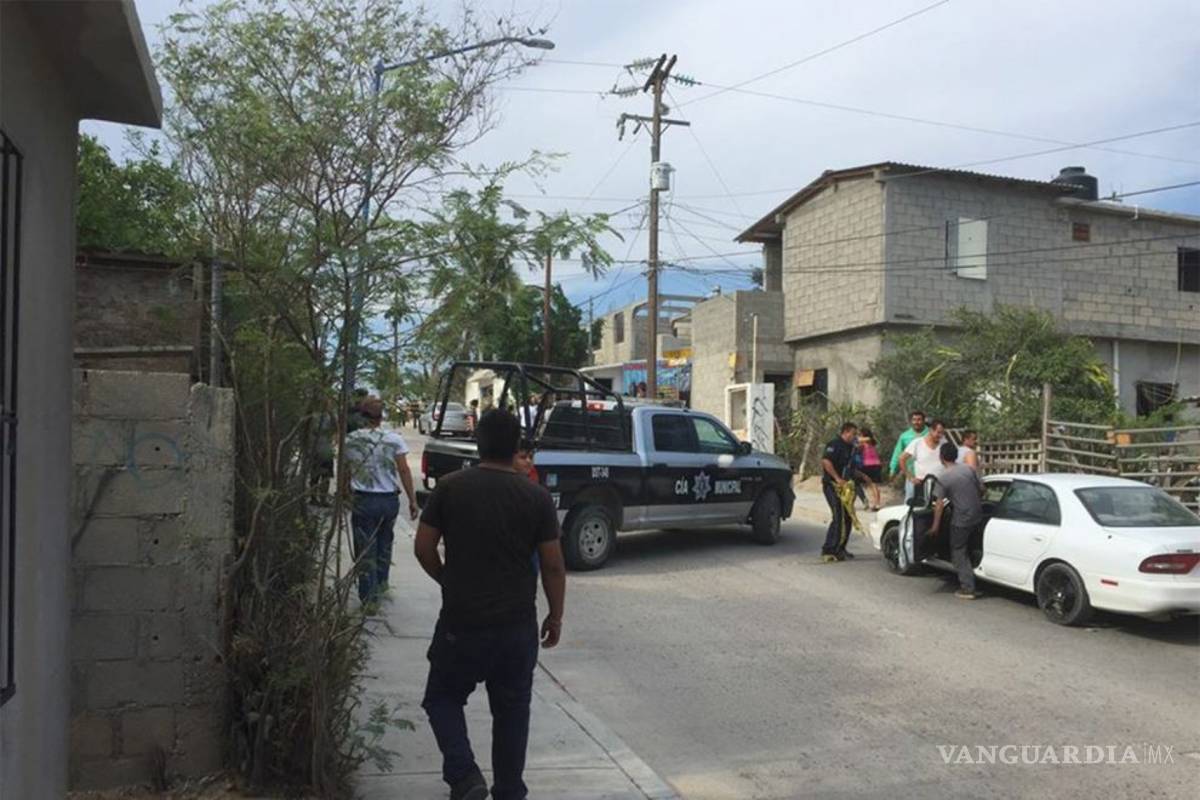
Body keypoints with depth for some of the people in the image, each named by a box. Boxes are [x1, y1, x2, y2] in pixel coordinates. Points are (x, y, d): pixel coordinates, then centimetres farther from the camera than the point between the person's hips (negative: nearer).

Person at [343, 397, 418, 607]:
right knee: (384, 542, 24)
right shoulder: (394, 439, -5)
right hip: (390, 499, 1)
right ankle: (381, 582, 37)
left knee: (365, 550, 6)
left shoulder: (350, 441, -3)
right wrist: (412, 500, 0)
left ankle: (369, 598, 7)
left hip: (363, 501, -1)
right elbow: (404, 471, -6)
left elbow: (346, 473, 5)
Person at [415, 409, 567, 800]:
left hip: (461, 621, -1)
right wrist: (555, 616, 8)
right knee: (511, 711, 16)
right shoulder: (537, 497, -6)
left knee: (443, 697, 18)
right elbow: (553, 566, -4)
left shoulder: (450, 487, -7)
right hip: (518, 625, 1)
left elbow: (423, 549, -4)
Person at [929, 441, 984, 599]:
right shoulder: (969, 469, 2)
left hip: (961, 521, -6)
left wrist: (935, 526, -5)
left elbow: (940, 504, -13)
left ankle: (967, 589, 2)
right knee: (968, 549, 24)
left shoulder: (944, 478, -14)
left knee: (959, 553, 5)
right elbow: (981, 489, 9)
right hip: (978, 516, 6)